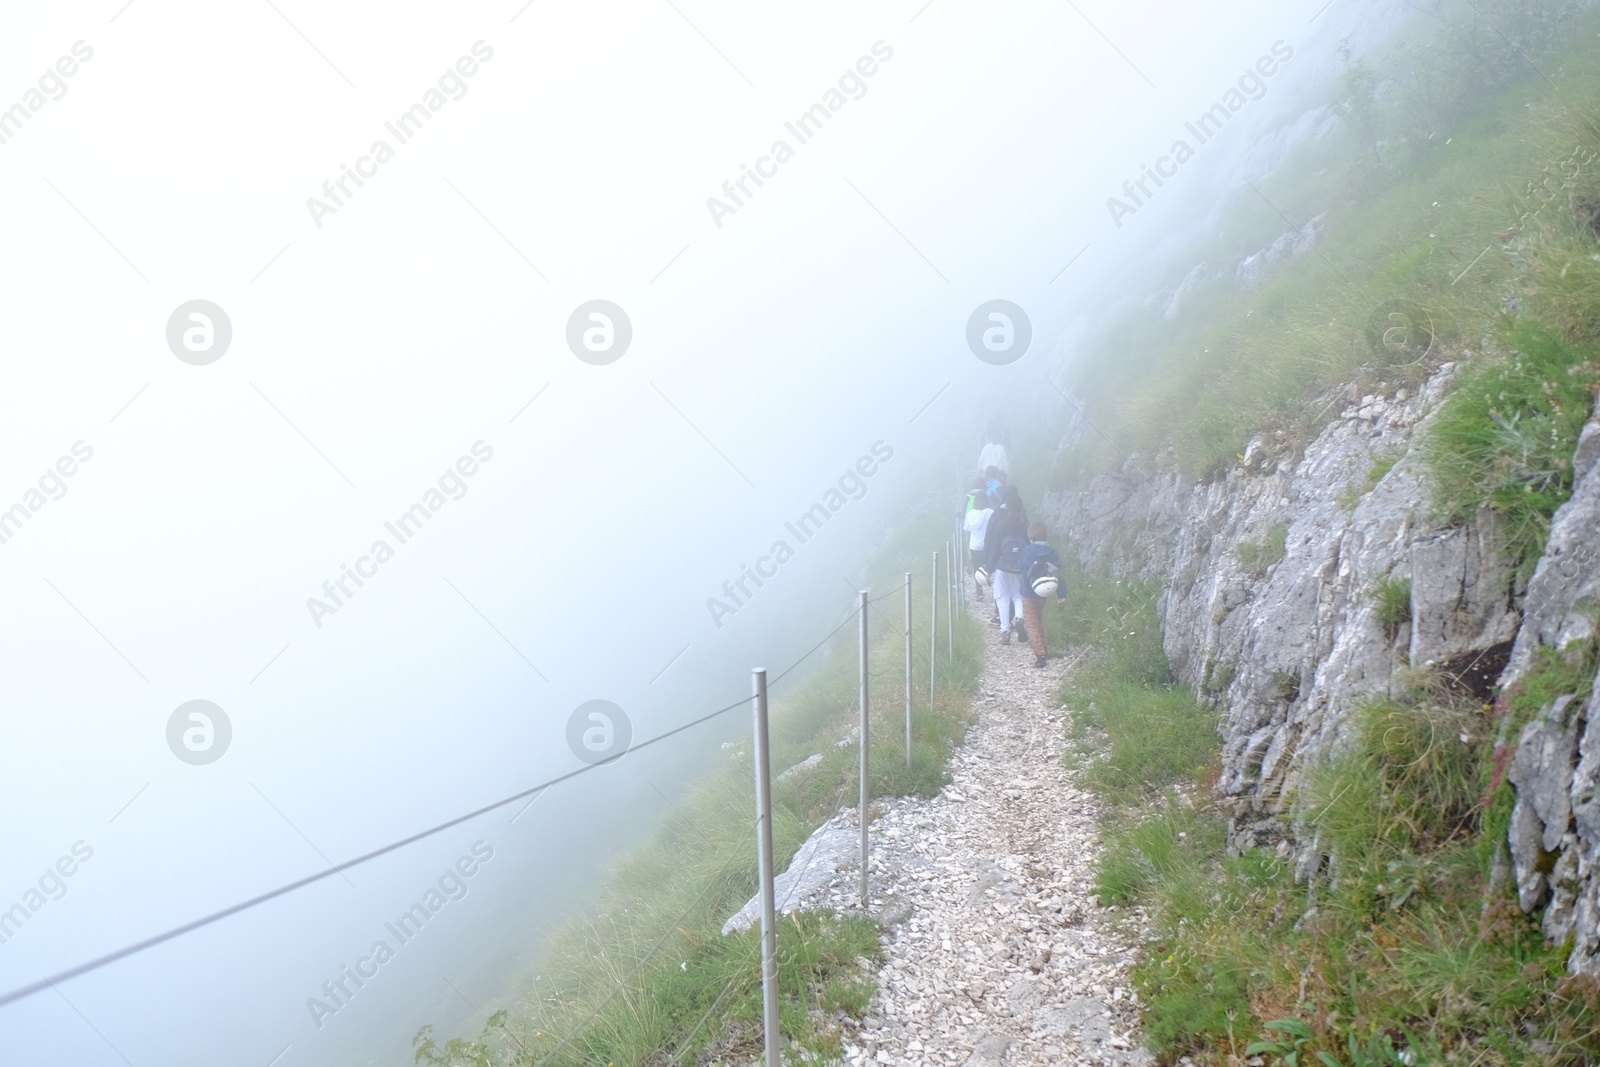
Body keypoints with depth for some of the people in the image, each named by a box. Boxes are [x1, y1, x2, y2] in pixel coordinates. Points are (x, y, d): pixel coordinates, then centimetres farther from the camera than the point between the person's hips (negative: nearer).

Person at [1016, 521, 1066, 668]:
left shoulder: (1028, 551, -17)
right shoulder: (1052, 552, -5)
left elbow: (1020, 565, -3)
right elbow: (1058, 573, -6)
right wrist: (1062, 594, -5)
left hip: (1028, 593, -5)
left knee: (1032, 623, 0)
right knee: (1039, 620, 24)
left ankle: (1040, 653, -10)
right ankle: (1043, 647, 34)